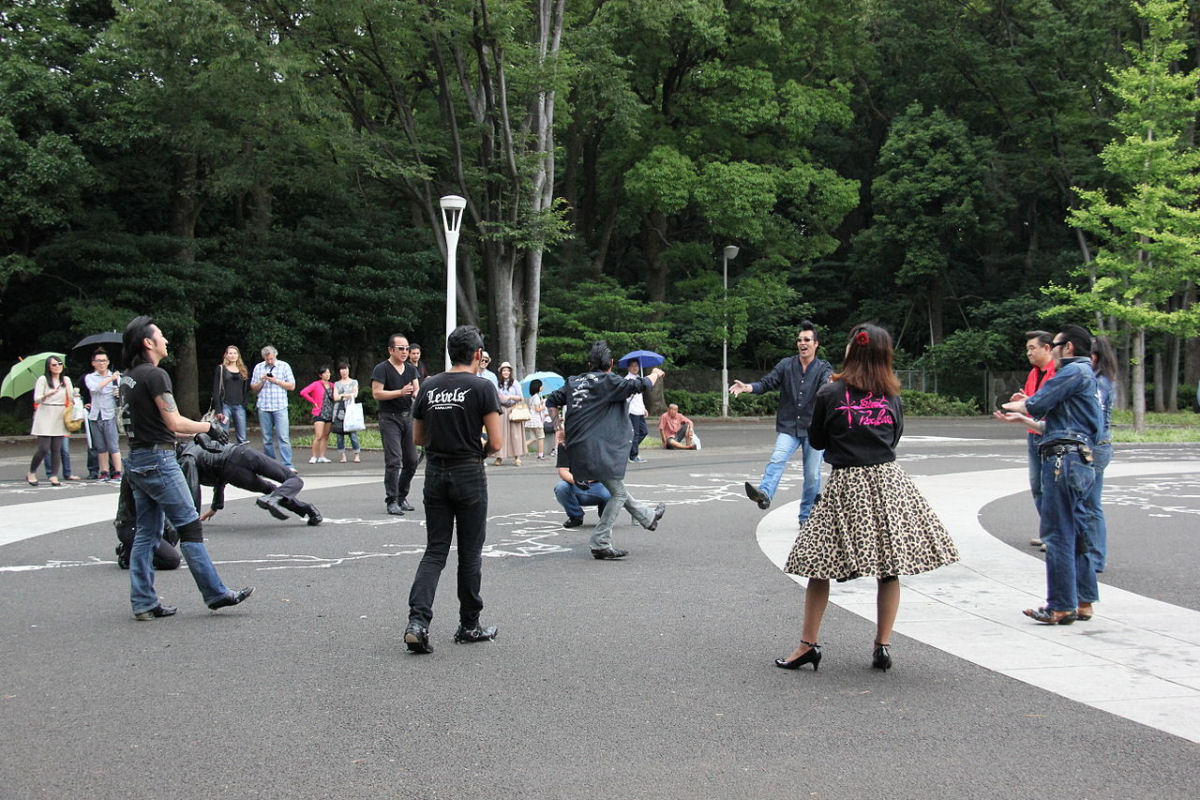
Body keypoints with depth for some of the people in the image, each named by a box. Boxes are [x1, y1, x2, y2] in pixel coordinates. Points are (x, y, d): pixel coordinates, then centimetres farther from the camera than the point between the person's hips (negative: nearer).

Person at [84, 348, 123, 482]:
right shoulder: (89, 377, 10)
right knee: (100, 447, 5)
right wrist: (110, 378, -15)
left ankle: (118, 472, -7)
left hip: (109, 415, -2)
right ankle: (104, 472, 11)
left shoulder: (116, 377, 10)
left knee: (113, 445, -8)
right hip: (95, 416, 2)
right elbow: (95, 388, -10)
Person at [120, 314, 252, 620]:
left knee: (147, 533, 11)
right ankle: (216, 594, 3)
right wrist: (210, 427, -3)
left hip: (136, 459, 9)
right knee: (189, 527, -3)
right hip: (158, 460, -9)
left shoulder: (128, 377, 13)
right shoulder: (155, 375, -14)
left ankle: (144, 603, 12)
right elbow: (175, 423, -17)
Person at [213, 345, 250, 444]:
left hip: (239, 406, 3)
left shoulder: (243, 370, 14)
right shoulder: (221, 369, 3)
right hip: (225, 406, -3)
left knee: (242, 438, 1)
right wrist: (218, 410, -9)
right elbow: (216, 390, -2)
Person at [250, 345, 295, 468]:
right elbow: (253, 388, 13)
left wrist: (276, 381, -9)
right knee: (267, 439, 5)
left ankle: (288, 465, -14)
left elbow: (292, 386, 3)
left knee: (284, 437, -11)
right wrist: (262, 381, -6)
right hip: (263, 407, 3)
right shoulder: (258, 367, 12)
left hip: (280, 406, -3)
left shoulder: (284, 366, 6)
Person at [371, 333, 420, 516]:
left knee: (411, 461, 8)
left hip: (407, 417, 7)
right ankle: (391, 501, -7)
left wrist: (417, 392, -19)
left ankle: (402, 497, 23)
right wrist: (400, 392, -21)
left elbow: (416, 390, 6)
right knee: (394, 460, -12)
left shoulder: (410, 369, 14)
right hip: (390, 418, -6)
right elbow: (376, 393, -14)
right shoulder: (381, 369, -5)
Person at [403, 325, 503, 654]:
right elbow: (496, 442, -11)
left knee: (435, 551, 7)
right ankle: (469, 626, 18)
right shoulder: (481, 387, -9)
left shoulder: (429, 387, 6)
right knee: (470, 553, 8)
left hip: (435, 474, 4)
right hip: (469, 476, -4)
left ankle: (417, 620, -10)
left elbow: (417, 437, 13)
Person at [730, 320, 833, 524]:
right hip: (788, 427, 0)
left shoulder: (823, 368, 0)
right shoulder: (786, 365, 5)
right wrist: (748, 387, -22)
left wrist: (829, 386, -46)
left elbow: (827, 384, -20)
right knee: (777, 459, -25)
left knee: (812, 474, 5)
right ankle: (764, 494, -44)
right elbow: (768, 382, -2)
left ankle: (807, 516, 18)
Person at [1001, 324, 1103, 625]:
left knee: (1058, 535, -7)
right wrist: (1022, 417, 30)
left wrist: (1016, 405, 9)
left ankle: (1061, 607, -4)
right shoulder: (1087, 375, 24)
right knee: (1075, 534, 14)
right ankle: (1083, 600, 18)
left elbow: (1037, 405, -12)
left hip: (1064, 460, -10)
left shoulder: (1075, 371, -9)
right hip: (1082, 461, 10)